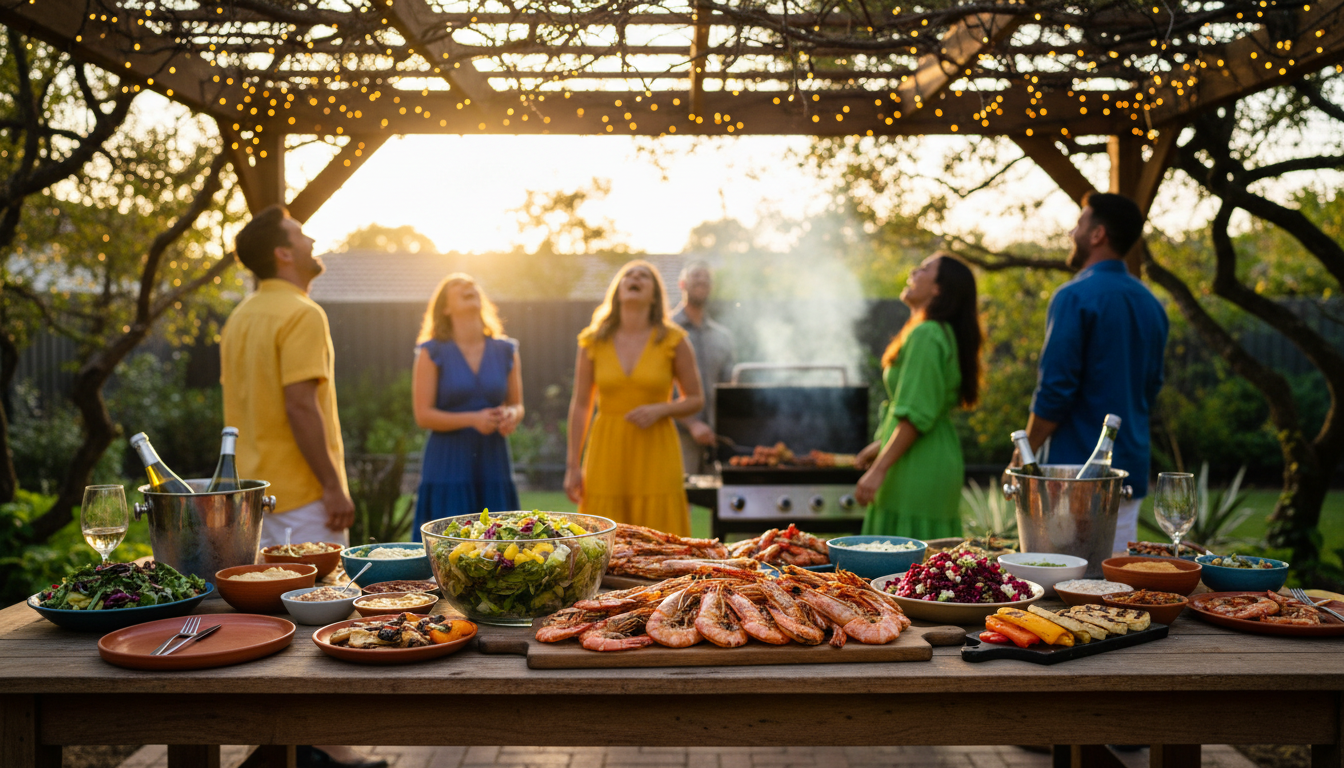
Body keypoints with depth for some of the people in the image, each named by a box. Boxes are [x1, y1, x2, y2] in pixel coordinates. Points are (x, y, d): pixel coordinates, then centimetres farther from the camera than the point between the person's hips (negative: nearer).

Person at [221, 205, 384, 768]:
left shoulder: (240, 317, 14)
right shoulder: (301, 314, -15)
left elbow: (238, 405, 17)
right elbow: (300, 406, -22)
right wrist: (334, 486, -19)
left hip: (255, 487, 9)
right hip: (301, 491, -9)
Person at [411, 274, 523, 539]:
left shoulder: (505, 351, 10)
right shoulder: (432, 352, -1)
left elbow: (517, 404, 17)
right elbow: (423, 415, -5)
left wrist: (511, 415, -7)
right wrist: (473, 419, -17)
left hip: (493, 465, 3)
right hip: (449, 465, -3)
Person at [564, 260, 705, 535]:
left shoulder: (672, 341, 1)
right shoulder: (593, 341, 5)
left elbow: (695, 399, 8)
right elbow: (580, 405, 8)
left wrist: (659, 410, -12)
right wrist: (573, 465, 6)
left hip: (655, 452, -1)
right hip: (607, 451, 1)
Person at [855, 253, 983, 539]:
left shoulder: (926, 335, -15)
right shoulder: (944, 333, 17)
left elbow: (916, 416, -21)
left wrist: (878, 470, -20)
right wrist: (880, 446, 27)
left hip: (918, 470, -10)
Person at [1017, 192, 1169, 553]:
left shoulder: (1075, 296, -13)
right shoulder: (1151, 303, 12)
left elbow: (1054, 391, -16)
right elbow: (1151, 388, 19)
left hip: (1077, 468, -8)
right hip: (1131, 468, 8)